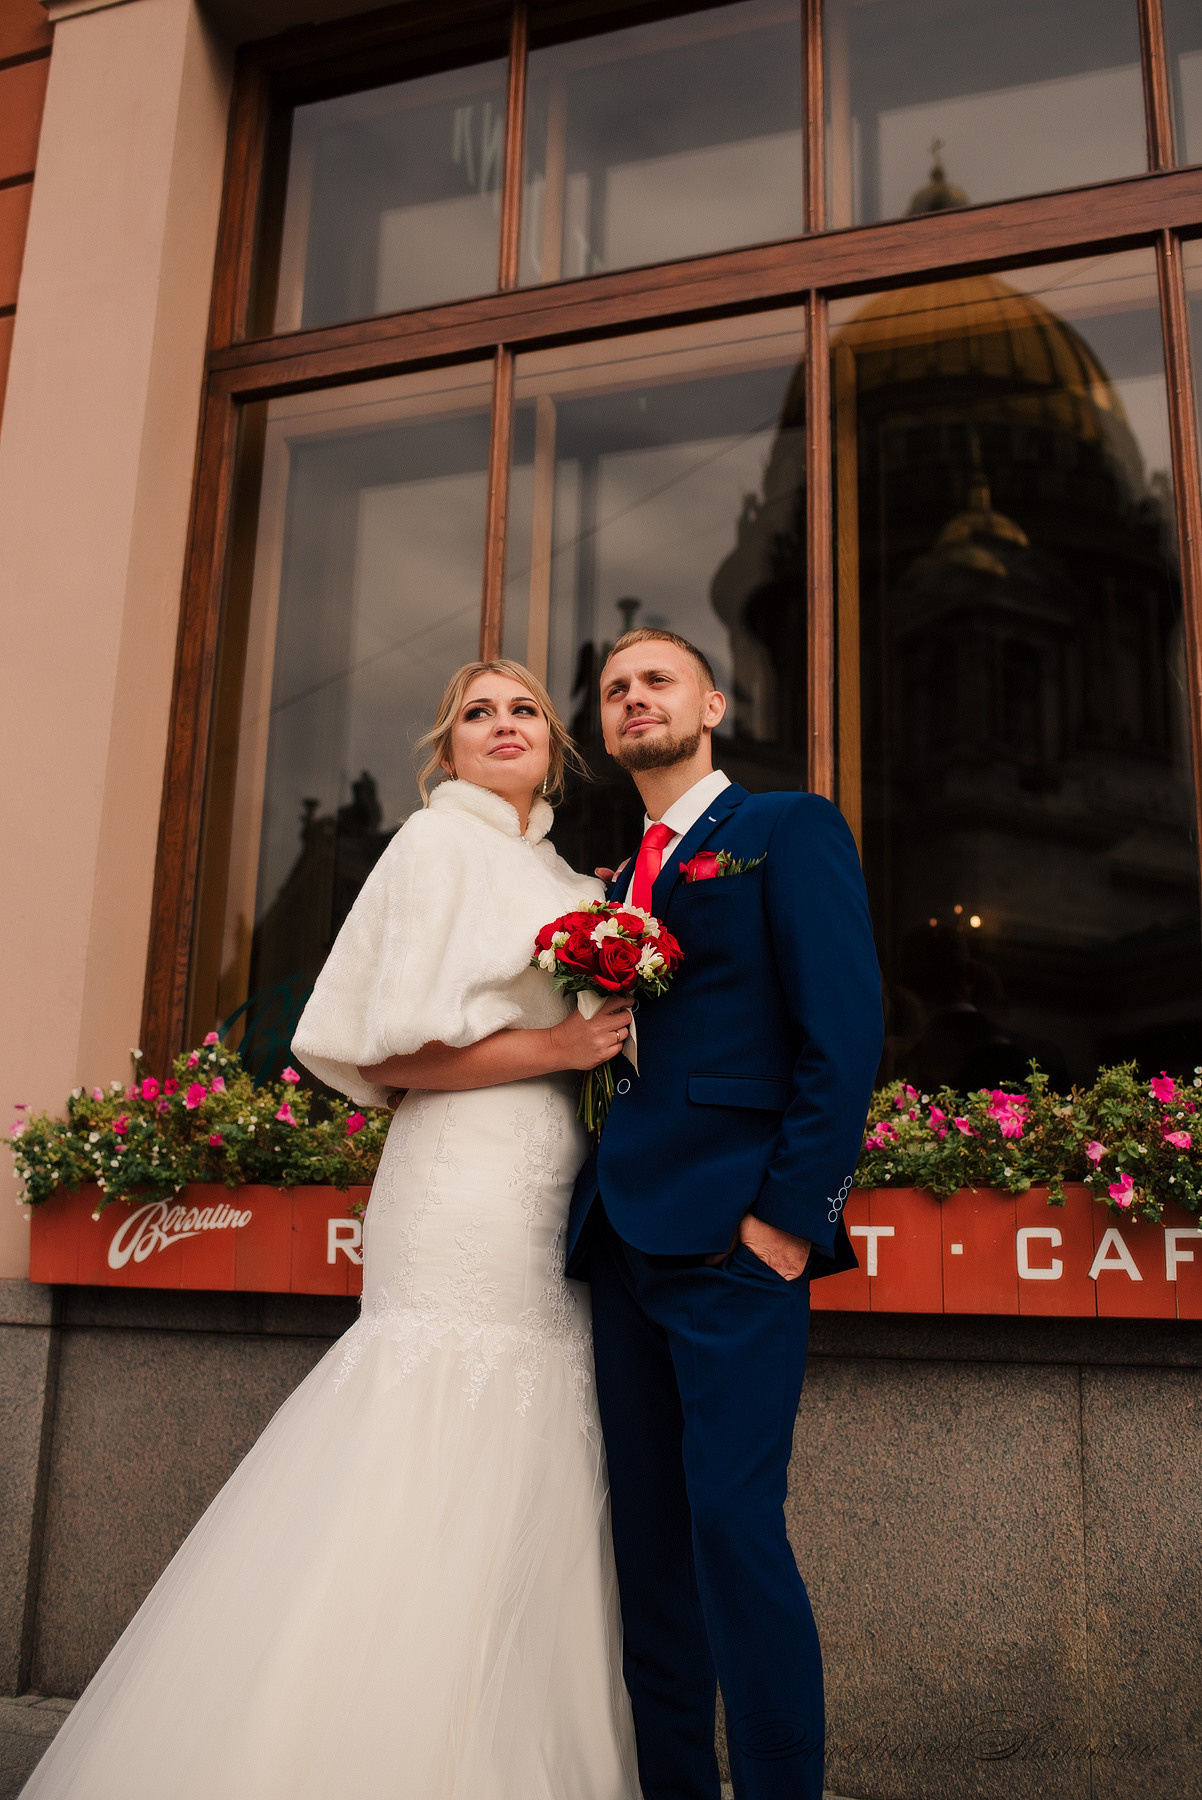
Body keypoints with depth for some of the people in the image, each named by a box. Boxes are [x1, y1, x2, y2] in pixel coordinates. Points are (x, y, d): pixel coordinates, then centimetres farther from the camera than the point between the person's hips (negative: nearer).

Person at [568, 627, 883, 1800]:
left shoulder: (790, 830, 2)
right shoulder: (613, 888, 22)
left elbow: (844, 1033, -8)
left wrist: (788, 1213, -16)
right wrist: (596, 1217, 7)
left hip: (731, 1233, -7)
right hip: (625, 1241, 7)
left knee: (734, 1520, -9)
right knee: (650, 1537, 10)